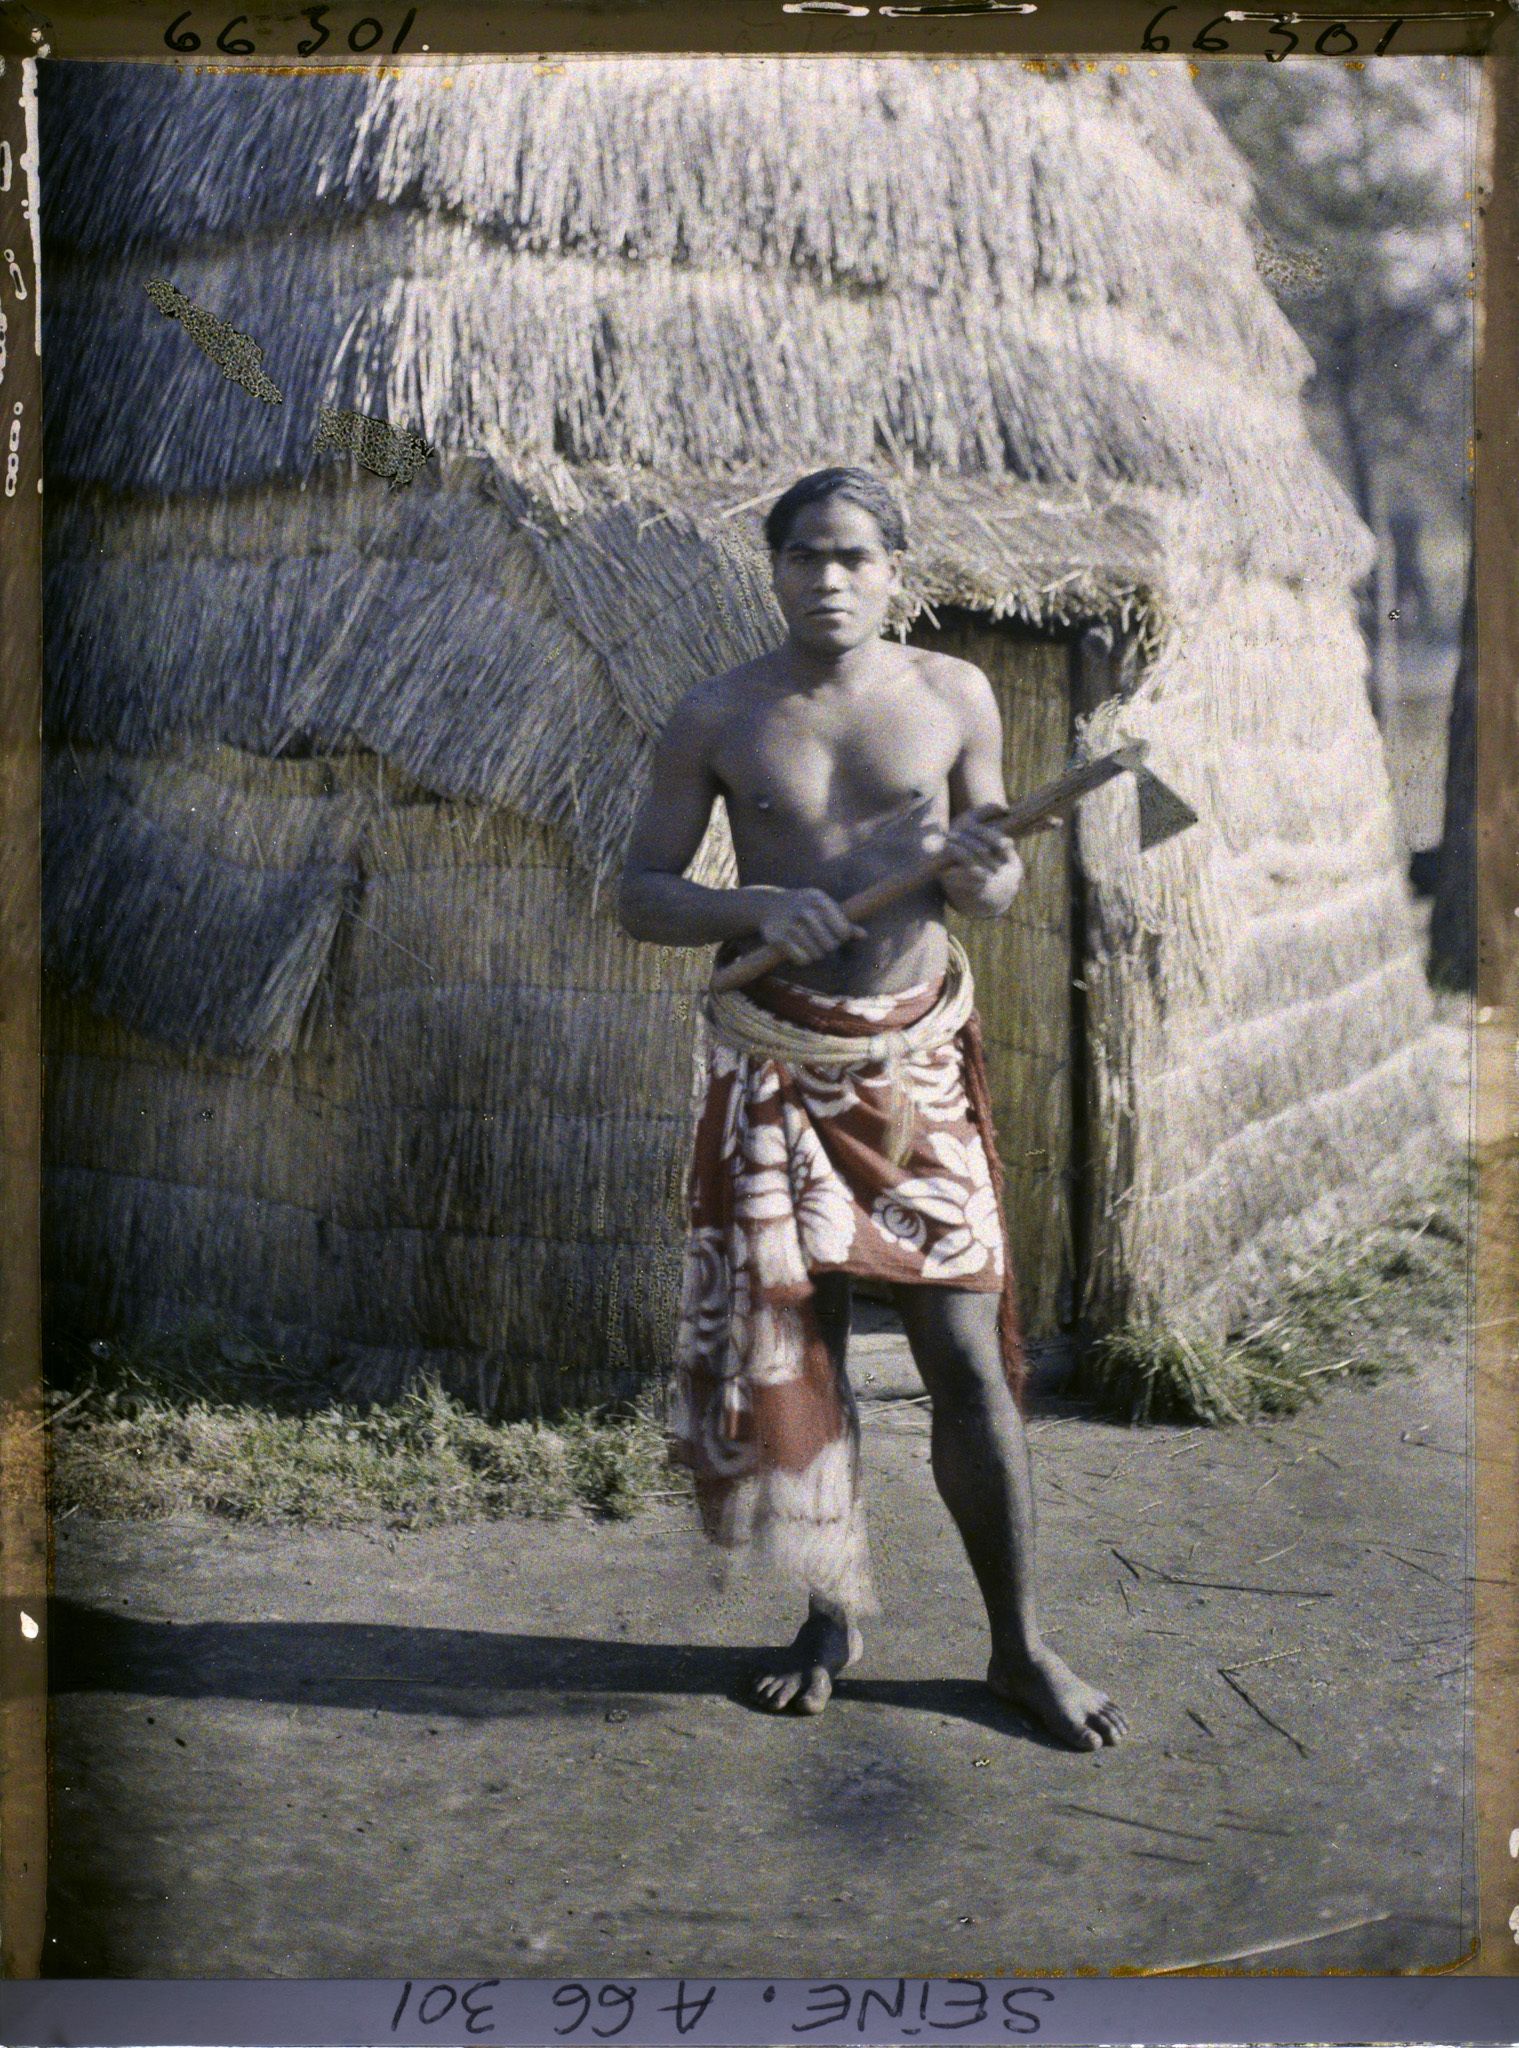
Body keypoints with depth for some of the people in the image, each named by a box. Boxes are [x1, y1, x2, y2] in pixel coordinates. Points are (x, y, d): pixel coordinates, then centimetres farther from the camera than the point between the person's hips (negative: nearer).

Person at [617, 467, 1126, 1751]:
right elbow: (640, 895, 2)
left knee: (968, 1351, -2)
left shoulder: (954, 697, 2)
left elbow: (994, 883, 9)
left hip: (918, 1055, 0)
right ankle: (836, 1614, 24)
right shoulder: (717, 719, 0)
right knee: (793, 1344, 5)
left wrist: (985, 873, -15)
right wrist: (756, 908, -17)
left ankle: (1021, 1645, 10)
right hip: (777, 1060, 0)